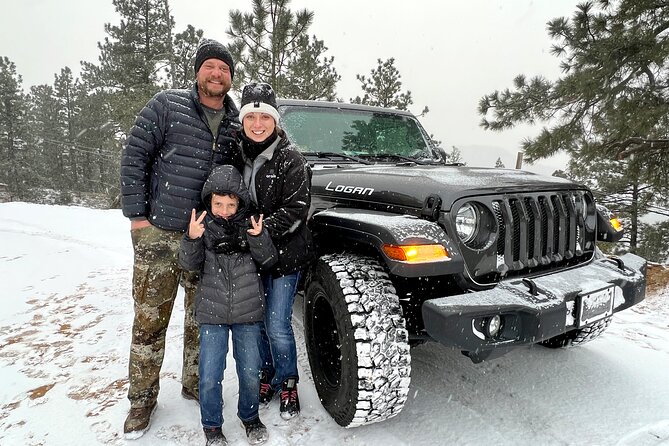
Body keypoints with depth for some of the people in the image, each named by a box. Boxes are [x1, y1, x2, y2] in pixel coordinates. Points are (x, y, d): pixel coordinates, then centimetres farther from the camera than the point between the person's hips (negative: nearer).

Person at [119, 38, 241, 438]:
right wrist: (136, 214, -7)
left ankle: (195, 384, 34)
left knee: (202, 318, 14)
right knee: (150, 320, 6)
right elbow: (134, 156, -3)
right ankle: (142, 398, 24)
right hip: (159, 233, -3)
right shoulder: (167, 105, -2)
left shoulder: (238, 123, 7)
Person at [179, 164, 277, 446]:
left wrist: (258, 238, -23)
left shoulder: (249, 223, -3)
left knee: (250, 371, 10)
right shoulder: (203, 225, -3)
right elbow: (190, 265, -6)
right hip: (212, 312, 0)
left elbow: (268, 261, -4)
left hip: (248, 310, 1)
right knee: (210, 376, 4)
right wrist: (192, 239, -24)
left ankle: (250, 417, 36)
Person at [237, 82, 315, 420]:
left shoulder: (290, 159, -11)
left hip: (285, 254, -5)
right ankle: (265, 375, 37)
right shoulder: (237, 154, 4)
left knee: (277, 325, -2)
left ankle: (287, 383, 23)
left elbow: (296, 209, -16)